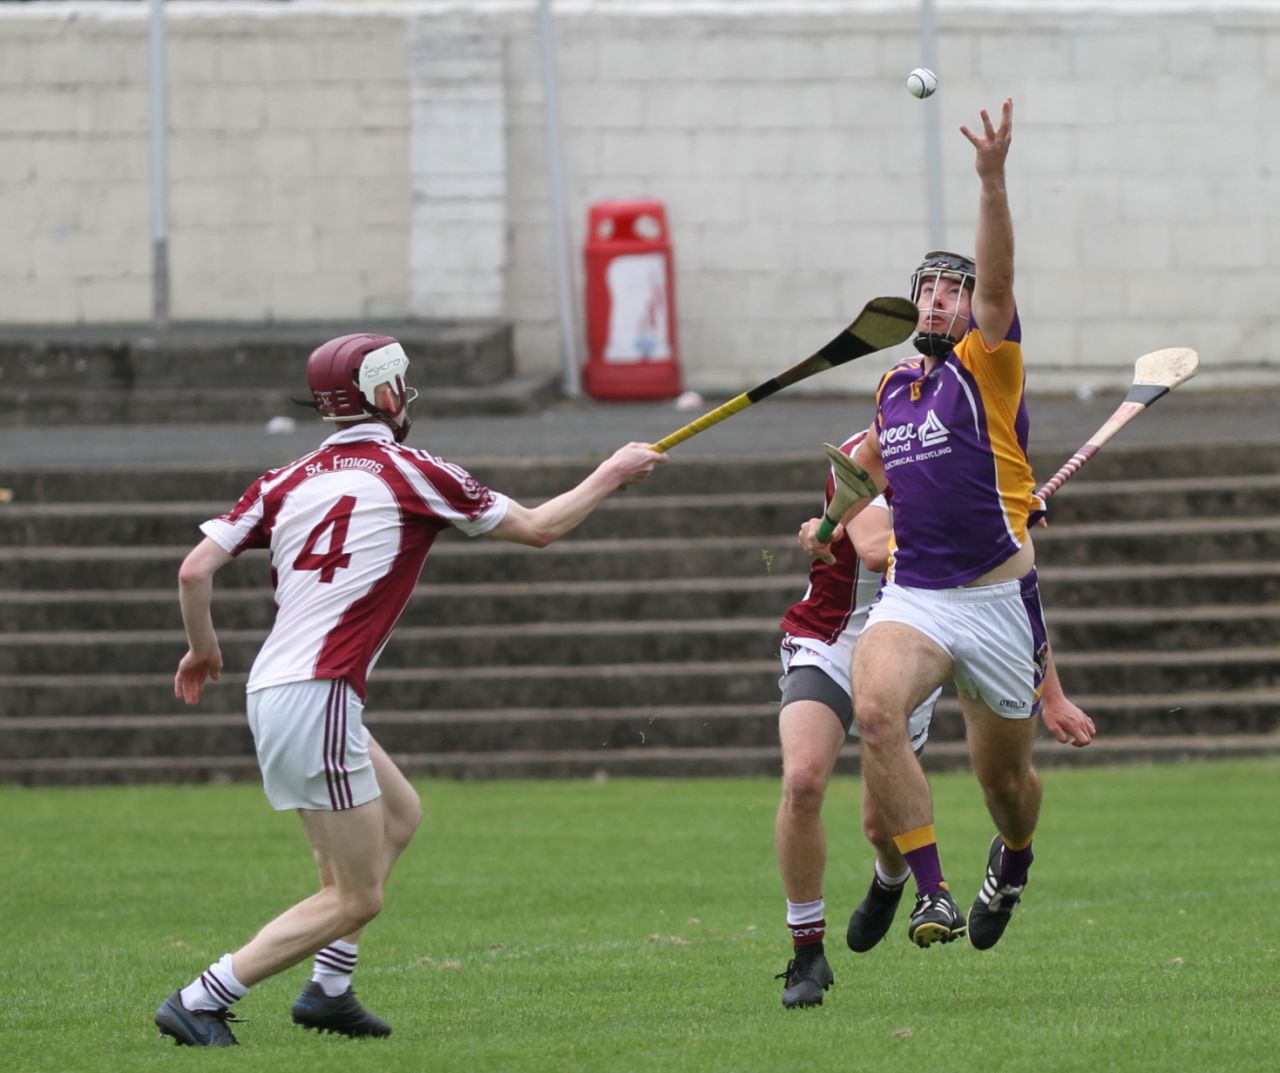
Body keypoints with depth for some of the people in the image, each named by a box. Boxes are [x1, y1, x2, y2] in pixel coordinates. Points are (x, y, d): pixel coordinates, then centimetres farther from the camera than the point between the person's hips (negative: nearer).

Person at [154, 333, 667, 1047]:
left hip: (270, 691, 8)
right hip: (317, 700, -8)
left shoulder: (287, 481, 10)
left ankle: (329, 989, 23)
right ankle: (199, 1002, -8)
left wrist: (203, 647, 22)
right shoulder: (413, 475, -3)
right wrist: (613, 475, 22)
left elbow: (196, 569, 4)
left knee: (401, 814, 27)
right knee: (356, 899, -3)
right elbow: (539, 528, 7)